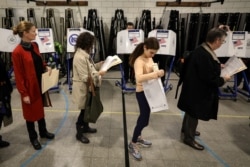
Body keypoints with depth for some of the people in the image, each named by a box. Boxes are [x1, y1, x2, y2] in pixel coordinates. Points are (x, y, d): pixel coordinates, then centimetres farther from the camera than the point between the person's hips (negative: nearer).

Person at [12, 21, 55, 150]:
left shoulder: (34, 45, 3)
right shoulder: (17, 52, -19)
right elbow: (18, 75, -17)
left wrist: (46, 67, -4)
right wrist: (24, 93, -15)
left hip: (40, 84, 7)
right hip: (29, 87, -7)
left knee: (40, 108, 21)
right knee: (30, 112, 11)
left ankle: (43, 132, 41)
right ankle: (33, 138, 31)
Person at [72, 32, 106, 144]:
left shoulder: (85, 54, 5)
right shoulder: (80, 57, -26)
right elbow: (85, 77, -26)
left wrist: (100, 64, 5)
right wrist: (98, 74, -21)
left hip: (87, 87, 10)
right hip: (82, 88, -10)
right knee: (84, 110, 5)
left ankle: (85, 127, 42)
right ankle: (79, 133, 24)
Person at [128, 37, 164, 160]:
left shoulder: (149, 58, 5)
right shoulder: (139, 61, -23)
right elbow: (139, 78, -40)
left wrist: (158, 73, -1)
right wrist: (155, 74, -49)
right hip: (142, 92, -9)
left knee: (144, 116, 20)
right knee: (144, 119, -4)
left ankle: (138, 137, 40)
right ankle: (132, 144, 14)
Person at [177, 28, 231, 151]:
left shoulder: (201, 49, 1)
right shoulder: (205, 56, -31)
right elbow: (210, 79, -28)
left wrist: (217, 66, 14)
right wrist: (223, 79, -11)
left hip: (194, 87, 10)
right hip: (198, 90, -10)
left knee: (191, 111, 26)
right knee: (194, 114, 7)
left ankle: (186, 129, 47)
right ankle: (189, 138, 25)